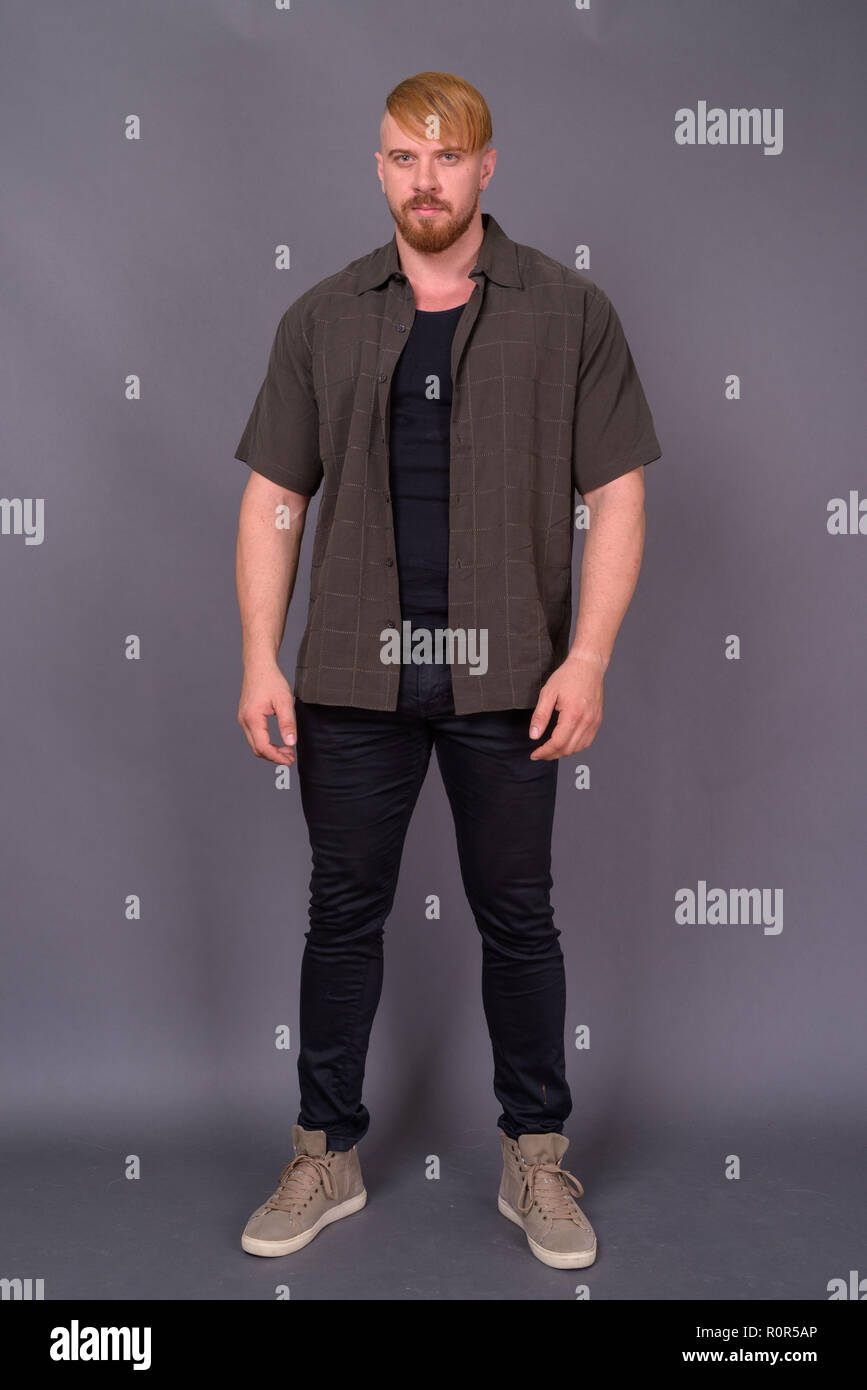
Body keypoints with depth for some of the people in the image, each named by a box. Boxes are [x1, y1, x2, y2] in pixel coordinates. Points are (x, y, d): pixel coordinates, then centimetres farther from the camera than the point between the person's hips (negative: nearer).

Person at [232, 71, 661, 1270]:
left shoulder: (569, 311, 3)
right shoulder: (322, 318, 9)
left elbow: (616, 494, 0)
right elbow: (274, 496, 7)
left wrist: (588, 656, -10)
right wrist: (261, 658, -1)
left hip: (507, 677, -1)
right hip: (354, 676, 2)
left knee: (517, 918, 9)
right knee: (343, 913, 10)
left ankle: (537, 1160, 27)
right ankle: (326, 1157, 27)